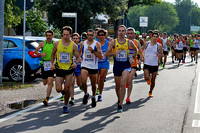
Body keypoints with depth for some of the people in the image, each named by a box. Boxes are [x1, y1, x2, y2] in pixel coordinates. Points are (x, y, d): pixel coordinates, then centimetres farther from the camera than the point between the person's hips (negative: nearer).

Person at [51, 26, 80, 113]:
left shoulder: (74, 45, -4)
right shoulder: (57, 43, -2)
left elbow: (77, 57, -2)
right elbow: (53, 54, 12)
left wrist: (75, 63, -24)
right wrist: (52, 64, 0)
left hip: (69, 70, 0)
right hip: (59, 69, 1)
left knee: (67, 90, 0)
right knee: (58, 89, -7)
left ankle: (65, 106, 19)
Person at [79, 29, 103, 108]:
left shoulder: (97, 44, -3)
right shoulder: (82, 43, 5)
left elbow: (101, 57, -10)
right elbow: (79, 53, 23)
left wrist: (92, 51, -19)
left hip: (94, 67, 0)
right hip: (84, 66, 0)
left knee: (93, 84, 10)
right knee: (83, 81, -22)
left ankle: (93, 97, 36)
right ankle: (86, 94, 5)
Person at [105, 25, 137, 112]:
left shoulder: (129, 42, 2)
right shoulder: (114, 42, 0)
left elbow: (135, 50, 23)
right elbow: (106, 54, 0)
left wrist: (133, 57, 7)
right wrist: (114, 53, -18)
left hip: (126, 65, -1)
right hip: (117, 65, 2)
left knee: (123, 84, -17)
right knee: (117, 86, 12)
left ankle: (120, 105, -14)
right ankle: (119, 100, 39)